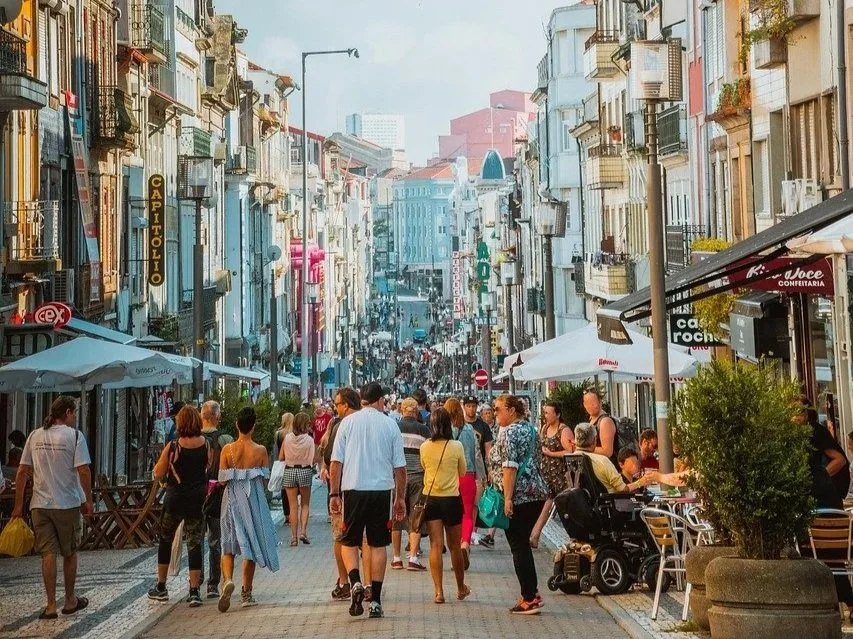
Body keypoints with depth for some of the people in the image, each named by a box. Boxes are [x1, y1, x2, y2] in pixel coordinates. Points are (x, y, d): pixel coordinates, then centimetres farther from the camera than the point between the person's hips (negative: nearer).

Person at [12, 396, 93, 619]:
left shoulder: (34, 436, 6)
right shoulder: (74, 436, -7)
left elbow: (22, 472, 5)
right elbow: (83, 471, -14)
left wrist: (18, 505, 10)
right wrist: (88, 500, -3)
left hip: (40, 505, 3)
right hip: (68, 504, -3)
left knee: (48, 554, 4)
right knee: (70, 553, 12)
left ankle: (51, 605, 0)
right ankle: (70, 600, 23)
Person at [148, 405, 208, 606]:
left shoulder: (172, 447, -13)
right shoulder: (205, 444, -6)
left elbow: (158, 474, -5)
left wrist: (161, 459, 10)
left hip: (175, 499, -2)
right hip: (198, 499, 2)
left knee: (165, 541, 16)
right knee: (195, 544, 4)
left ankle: (161, 587, 22)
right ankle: (194, 592, -1)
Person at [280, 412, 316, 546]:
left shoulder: (287, 437, -4)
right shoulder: (309, 439, -10)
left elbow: (281, 457, 1)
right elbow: (313, 459, -11)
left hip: (289, 471, 2)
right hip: (305, 471, -1)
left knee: (293, 506, 8)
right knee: (305, 504, 14)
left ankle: (294, 536, 7)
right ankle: (303, 531, -2)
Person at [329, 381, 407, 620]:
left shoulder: (348, 422, 2)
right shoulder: (390, 425, 4)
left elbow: (336, 462, 0)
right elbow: (399, 467, 5)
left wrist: (334, 494, 6)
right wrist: (400, 497, 14)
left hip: (353, 489, -1)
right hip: (382, 490, 1)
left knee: (349, 542, 11)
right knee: (378, 544, 8)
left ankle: (355, 582, -14)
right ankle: (376, 601, 8)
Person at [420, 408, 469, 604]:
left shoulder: (425, 447, -5)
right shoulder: (456, 446, -9)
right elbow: (463, 471, 5)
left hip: (431, 499, 1)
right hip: (452, 499, -1)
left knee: (436, 546, 1)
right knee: (454, 546, 12)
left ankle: (439, 591, -6)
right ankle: (461, 588, 28)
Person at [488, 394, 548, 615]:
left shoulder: (508, 432, -11)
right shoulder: (531, 430, 15)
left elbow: (509, 466, -18)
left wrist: (507, 498, -20)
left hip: (519, 497, -9)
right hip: (537, 494, 9)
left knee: (519, 547, -2)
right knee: (523, 545, 16)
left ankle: (529, 599, -2)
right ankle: (532, 593, 15)